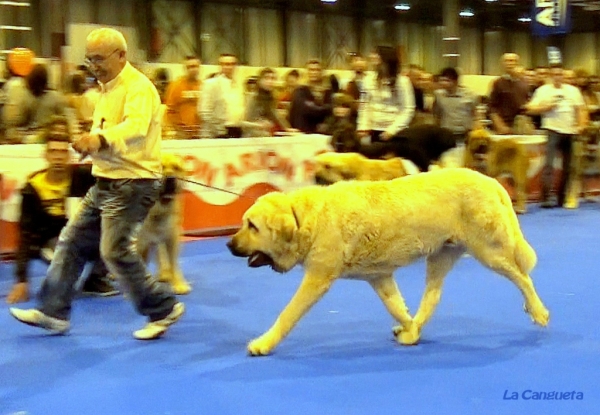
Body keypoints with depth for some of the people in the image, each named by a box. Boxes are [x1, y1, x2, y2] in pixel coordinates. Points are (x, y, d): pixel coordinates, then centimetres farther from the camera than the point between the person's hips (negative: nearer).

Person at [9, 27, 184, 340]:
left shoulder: (138, 87, -17)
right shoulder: (108, 88, 14)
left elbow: (136, 126, -38)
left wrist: (100, 139, -55)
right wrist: (92, 144, 7)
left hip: (132, 184, -10)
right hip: (105, 183, 10)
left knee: (115, 251, -11)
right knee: (71, 241, 11)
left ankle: (164, 309, 4)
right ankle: (53, 311, 20)